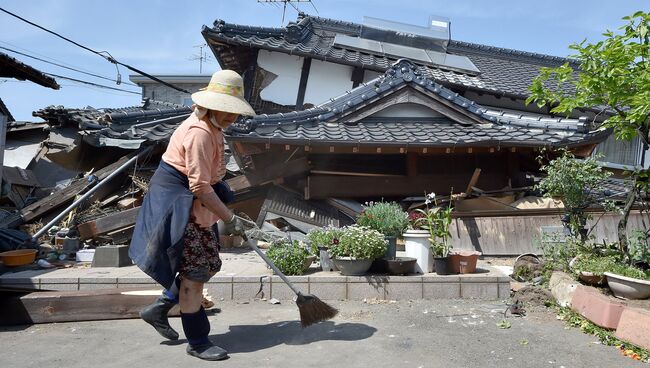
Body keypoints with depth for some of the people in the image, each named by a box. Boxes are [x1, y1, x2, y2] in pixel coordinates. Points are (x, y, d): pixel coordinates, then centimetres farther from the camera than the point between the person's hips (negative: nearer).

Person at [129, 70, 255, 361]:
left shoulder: (211, 128, 10)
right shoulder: (199, 133, -23)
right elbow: (200, 186, -26)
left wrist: (225, 211, 23)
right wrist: (229, 218, -21)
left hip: (192, 204, 10)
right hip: (176, 202, -10)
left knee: (209, 263, 13)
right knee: (195, 270, -4)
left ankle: (158, 309, 27)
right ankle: (197, 343, 10)